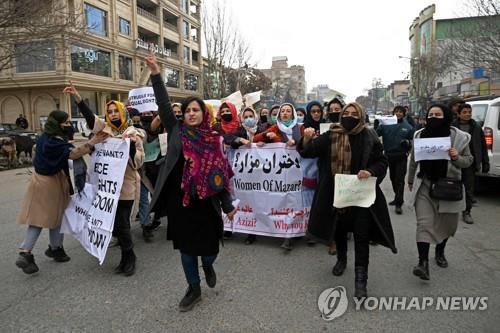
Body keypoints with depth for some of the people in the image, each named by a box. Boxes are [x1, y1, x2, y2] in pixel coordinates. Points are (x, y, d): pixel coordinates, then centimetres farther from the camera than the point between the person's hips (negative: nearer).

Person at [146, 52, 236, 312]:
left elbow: (220, 175, 1)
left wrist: (228, 205, 1)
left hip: (206, 203, -1)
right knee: (186, 248, 12)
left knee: (209, 249, 8)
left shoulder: (213, 140, 0)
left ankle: (207, 266, 45)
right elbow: (163, 106, -9)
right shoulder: (177, 133, 1)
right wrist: (156, 74, -17)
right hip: (180, 201, 1)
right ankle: (194, 289, 33)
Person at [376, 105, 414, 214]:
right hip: (389, 155, 2)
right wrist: (376, 125, -27)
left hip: (401, 156, -2)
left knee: (399, 180, -5)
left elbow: (412, 142, 6)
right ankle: (397, 198, 33)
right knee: (393, 178, 15)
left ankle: (399, 204, -1)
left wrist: (407, 142, -15)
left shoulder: (408, 127, 0)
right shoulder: (386, 124, -1)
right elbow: (376, 134, -9)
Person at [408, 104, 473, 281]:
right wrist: (410, 180, 19)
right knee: (424, 224, -9)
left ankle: (440, 252, 40)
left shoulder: (459, 137, -5)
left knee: (447, 223, 15)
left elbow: (468, 160, 5)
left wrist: (457, 158, -18)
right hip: (424, 186, 0)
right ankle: (423, 262, -8)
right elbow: (413, 160, 11)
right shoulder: (420, 135, -1)